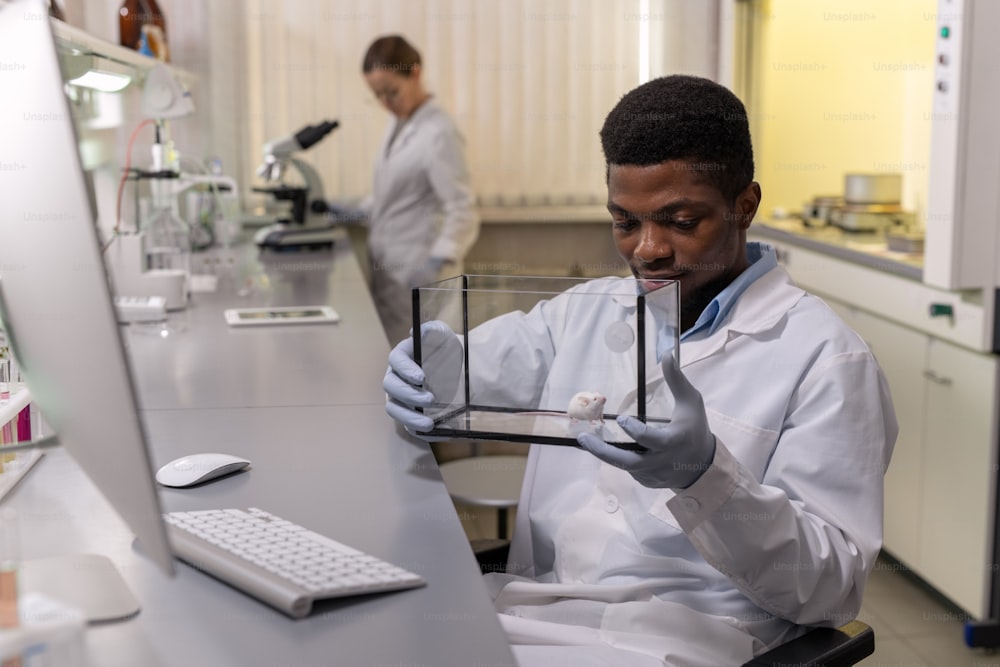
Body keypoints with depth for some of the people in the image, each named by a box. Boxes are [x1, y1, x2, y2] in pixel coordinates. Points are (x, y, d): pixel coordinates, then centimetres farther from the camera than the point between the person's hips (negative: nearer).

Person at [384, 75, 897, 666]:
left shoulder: (824, 357, -4)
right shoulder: (583, 313, 15)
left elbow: (832, 588, -7)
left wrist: (704, 474, -25)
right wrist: (417, 378, -10)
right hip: (528, 608, 5)